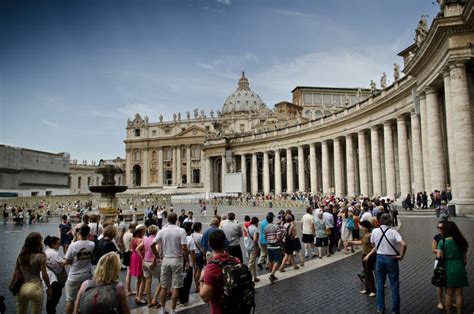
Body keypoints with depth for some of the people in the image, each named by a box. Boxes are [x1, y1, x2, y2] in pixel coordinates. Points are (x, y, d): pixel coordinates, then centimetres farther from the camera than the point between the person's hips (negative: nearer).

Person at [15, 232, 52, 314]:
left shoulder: (21, 255, 1)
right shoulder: (40, 256, -13)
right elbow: (44, 275, -10)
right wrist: (49, 288, 2)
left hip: (21, 288, 5)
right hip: (35, 288, -5)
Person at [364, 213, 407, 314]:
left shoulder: (374, 231, -6)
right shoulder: (393, 232, -14)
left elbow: (374, 246, 2)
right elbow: (404, 244, -25)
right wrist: (401, 256, -13)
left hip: (379, 258, 3)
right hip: (391, 259, -2)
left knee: (380, 283, 14)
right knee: (394, 285, 9)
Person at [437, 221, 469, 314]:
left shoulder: (442, 242, -11)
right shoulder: (461, 241, 1)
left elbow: (439, 257, -13)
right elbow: (465, 257, 5)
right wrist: (463, 267, 17)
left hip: (448, 270, -3)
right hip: (460, 269, 3)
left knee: (449, 294, 8)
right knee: (459, 294, 12)